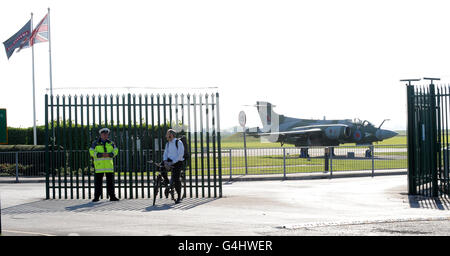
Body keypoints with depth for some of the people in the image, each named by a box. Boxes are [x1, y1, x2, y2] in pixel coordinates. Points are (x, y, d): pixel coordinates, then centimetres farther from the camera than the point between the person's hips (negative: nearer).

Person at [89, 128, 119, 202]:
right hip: (99, 165, -2)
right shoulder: (96, 143, 4)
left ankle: (112, 196, 7)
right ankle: (96, 197, 3)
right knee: (98, 181, -2)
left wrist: (108, 154, -15)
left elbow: (115, 151, 4)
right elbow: (92, 152, -6)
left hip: (109, 164, 2)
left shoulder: (110, 143, 11)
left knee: (110, 181, 3)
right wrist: (101, 155, -17)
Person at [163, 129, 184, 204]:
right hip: (169, 161, 7)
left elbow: (180, 155, -16)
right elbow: (165, 153, 8)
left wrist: (172, 162, -23)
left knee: (176, 179, -19)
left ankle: (179, 197, -7)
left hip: (177, 162, -7)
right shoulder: (168, 144, 13)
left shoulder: (178, 142, -9)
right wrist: (165, 161, -13)